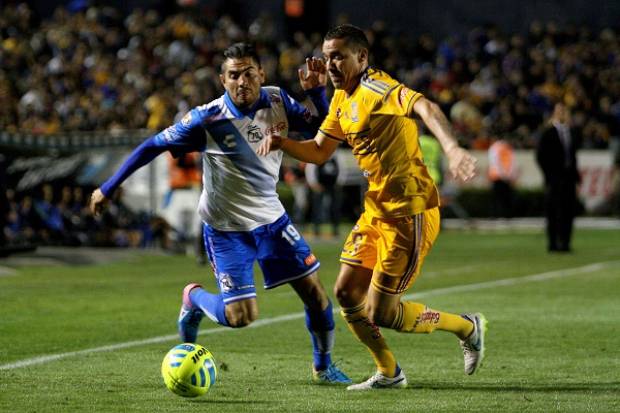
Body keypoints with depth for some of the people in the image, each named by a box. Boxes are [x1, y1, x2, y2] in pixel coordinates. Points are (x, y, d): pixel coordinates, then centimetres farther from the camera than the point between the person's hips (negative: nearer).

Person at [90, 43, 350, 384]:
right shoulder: (207, 119, -22)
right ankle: (194, 298, 23)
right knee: (241, 315, -11)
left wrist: (316, 91, -16)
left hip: (270, 218, 5)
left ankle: (323, 366, 25)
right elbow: (153, 146, -12)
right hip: (225, 228, -4)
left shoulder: (277, 101, -8)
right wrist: (108, 189, -10)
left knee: (314, 291, 1)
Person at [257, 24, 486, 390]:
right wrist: (281, 142, 3)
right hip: (377, 210, 9)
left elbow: (425, 108, -37)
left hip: (409, 215, -9)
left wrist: (452, 148, -56)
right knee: (347, 292, 8)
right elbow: (319, 152, 23)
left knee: (382, 313, -5)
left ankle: (467, 327, 16)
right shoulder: (341, 100, 11)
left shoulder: (377, 89, -18)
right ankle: (389, 373, 25)